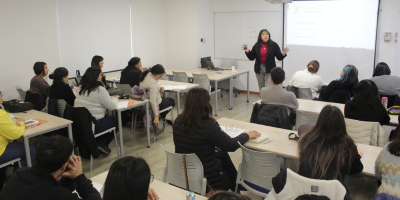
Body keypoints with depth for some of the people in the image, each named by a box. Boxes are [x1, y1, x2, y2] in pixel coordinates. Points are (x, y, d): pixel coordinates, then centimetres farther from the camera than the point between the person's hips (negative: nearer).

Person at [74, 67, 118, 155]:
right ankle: (101, 144, 14)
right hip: (93, 125, -8)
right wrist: (115, 99, 11)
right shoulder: (99, 89, -15)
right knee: (115, 121, 14)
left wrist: (111, 98, 18)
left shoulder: (81, 88, 9)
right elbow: (112, 106, -11)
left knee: (106, 117, 26)